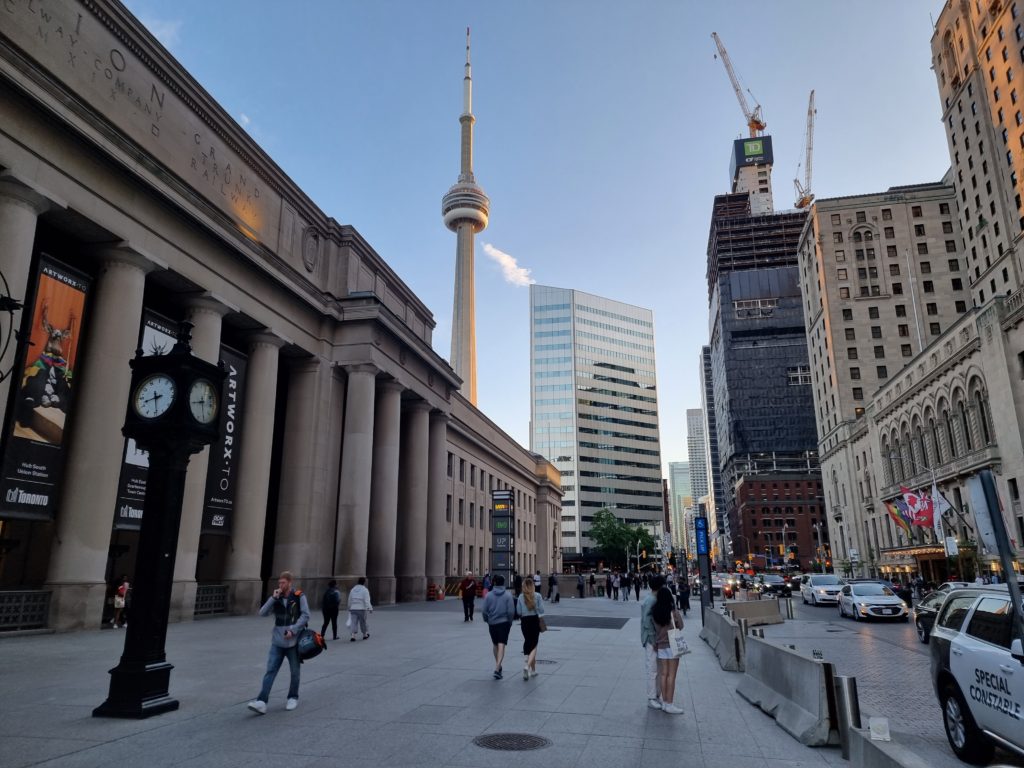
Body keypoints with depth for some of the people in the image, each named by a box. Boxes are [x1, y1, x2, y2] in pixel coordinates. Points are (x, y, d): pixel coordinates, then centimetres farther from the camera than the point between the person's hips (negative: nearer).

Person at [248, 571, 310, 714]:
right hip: (277, 642, 3)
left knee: (294, 672, 9)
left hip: (293, 641, -3)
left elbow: (305, 615, -8)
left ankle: (293, 698, 26)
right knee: (270, 671, -6)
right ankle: (262, 702, -9)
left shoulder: (299, 596, -5)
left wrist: (293, 630, -16)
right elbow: (262, 613, -2)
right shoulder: (277, 598, 7)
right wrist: (273, 598, -11)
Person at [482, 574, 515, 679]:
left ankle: (498, 666, 32)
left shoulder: (489, 595, -3)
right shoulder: (508, 595, -7)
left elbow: (484, 611, -4)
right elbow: (511, 611, -10)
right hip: (504, 623, -2)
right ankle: (497, 668, -18)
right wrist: (510, 621, 7)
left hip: (492, 623, 2)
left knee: (495, 645, 19)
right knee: (501, 646, -5)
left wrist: (486, 620, 14)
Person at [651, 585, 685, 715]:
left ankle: (664, 702, 16)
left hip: (660, 645, 5)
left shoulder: (654, 612, -2)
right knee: (671, 675, 0)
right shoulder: (673, 611, -14)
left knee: (663, 674, 10)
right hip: (672, 644, -5)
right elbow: (680, 626, -4)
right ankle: (669, 704, 3)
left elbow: (654, 627, 2)